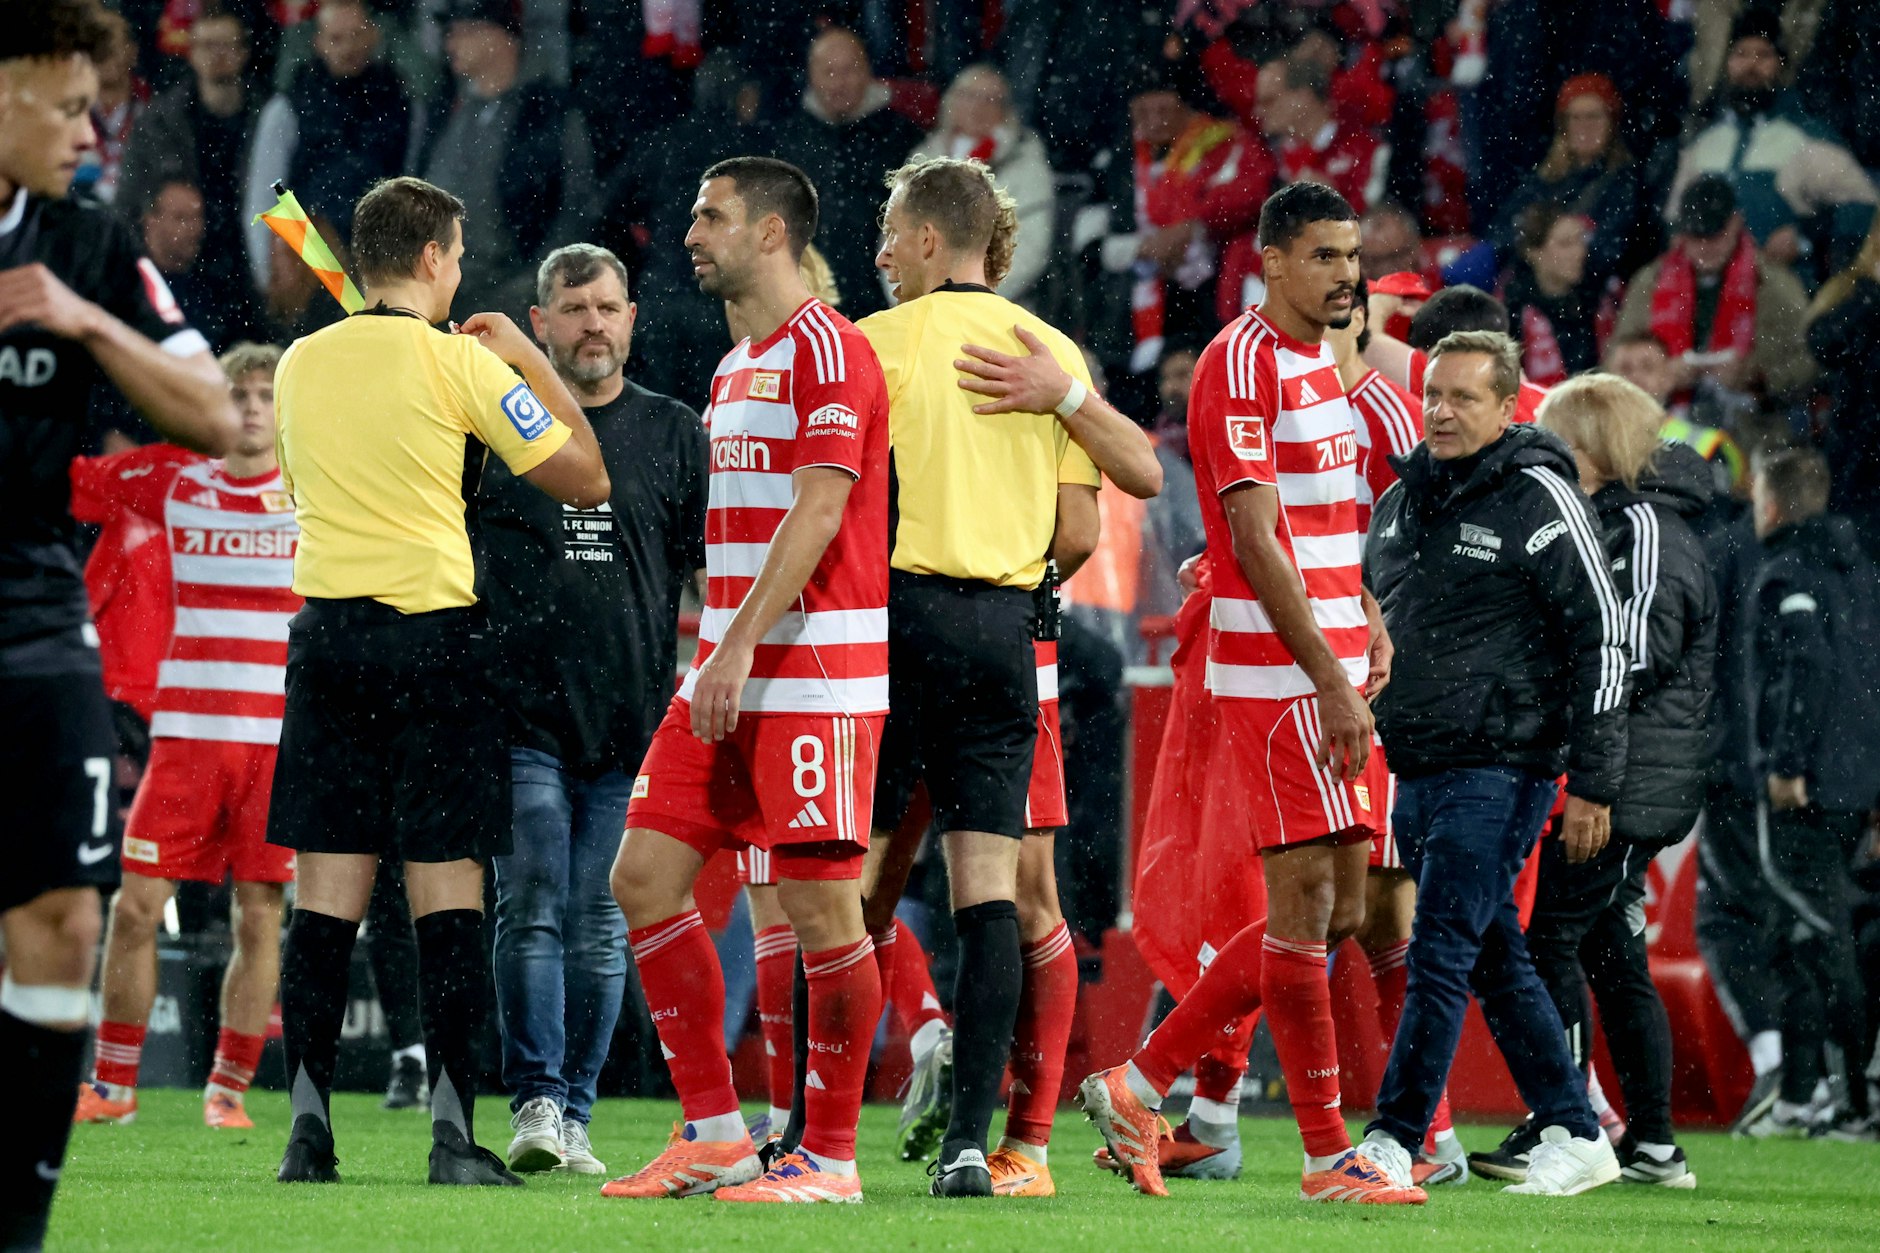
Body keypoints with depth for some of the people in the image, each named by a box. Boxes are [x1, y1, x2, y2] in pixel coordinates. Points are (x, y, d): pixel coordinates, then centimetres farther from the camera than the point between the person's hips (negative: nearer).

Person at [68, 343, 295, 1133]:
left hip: (280, 741, -1)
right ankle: (113, 1086, 9)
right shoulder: (175, 488, 7)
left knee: (259, 918, -2)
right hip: (185, 734, 1)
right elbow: (66, 481, 14)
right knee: (136, 905, -2)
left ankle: (228, 1089, 9)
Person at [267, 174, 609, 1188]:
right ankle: (453, 1133, -7)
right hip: (433, 631, -4)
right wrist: (529, 361, 8)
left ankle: (308, 1127, -2)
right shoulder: (456, 362, -7)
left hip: (325, 633, 4)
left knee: (327, 891, 4)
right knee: (446, 888, -2)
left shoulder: (300, 364, 8)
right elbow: (585, 478, -4)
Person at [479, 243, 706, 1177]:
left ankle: (574, 1111, 9)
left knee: (599, 924, 4)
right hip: (524, 717, -1)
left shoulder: (675, 434, 10)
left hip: (634, 720, 1)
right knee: (530, 911, -9)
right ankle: (534, 1102, -9)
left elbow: (712, 569, 10)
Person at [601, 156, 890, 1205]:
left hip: (816, 675, -9)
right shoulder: (736, 370, 20)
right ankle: (715, 1133, 8)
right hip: (731, 673, 9)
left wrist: (741, 644, -24)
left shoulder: (827, 349, -9)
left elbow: (818, 509, -18)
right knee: (647, 876, 3)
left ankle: (831, 1155, 1)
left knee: (821, 907, -6)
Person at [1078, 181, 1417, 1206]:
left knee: (1331, 914, 9)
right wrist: (1330, 680, -20)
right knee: (1305, 904, -7)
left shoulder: (1318, 362, 18)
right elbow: (1255, 542, -17)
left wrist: (1368, 618, 13)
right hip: (1275, 675, -10)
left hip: (1330, 665, 10)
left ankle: (1138, 1083, 17)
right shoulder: (1243, 364, -11)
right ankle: (1328, 1157, -4)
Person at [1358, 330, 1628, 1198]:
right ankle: (1575, 1137, 17)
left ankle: (1393, 1142, -12)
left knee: (1441, 955, -12)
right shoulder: (1400, 501, 14)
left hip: (1499, 770, -8)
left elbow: (1601, 639, -9)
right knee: (1496, 964, 11)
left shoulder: (1538, 500, -7)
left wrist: (1593, 784, -13)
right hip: (1415, 770, 8)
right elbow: (1369, 627, 27)